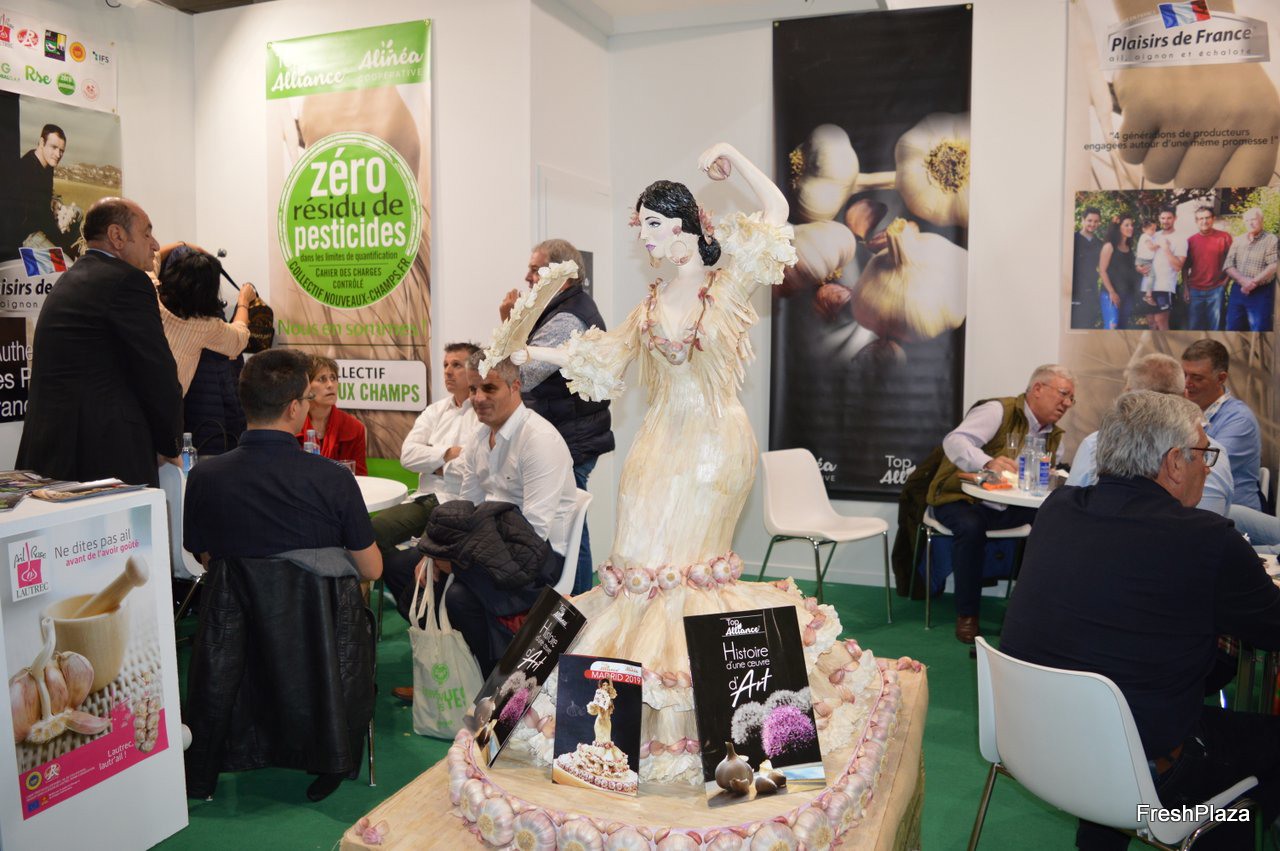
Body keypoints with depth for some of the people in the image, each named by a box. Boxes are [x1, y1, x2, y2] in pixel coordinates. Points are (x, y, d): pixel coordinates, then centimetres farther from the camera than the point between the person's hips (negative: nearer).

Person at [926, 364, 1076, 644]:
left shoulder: (1053, 435, 11)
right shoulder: (1000, 411, -13)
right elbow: (955, 441, -28)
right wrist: (989, 462, -47)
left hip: (1007, 508, 6)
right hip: (960, 499, -6)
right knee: (971, 527, -37)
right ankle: (967, 615, -21)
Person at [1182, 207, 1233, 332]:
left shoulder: (1224, 237, 0)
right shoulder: (1190, 240, 6)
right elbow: (1185, 267, 10)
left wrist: (1225, 282, -3)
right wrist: (1186, 288, 5)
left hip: (1216, 290, -2)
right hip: (1195, 291, 2)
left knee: (1215, 326, 2)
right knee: (1194, 326, 7)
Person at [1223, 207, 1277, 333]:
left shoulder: (1271, 240, -2)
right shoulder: (1237, 240, 11)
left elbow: (1274, 266, -12)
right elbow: (1228, 265, 2)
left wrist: (1254, 282, -17)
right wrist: (1242, 280, -14)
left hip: (1261, 293, -4)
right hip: (1238, 291, 4)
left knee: (1259, 329, -2)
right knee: (1233, 328, 9)